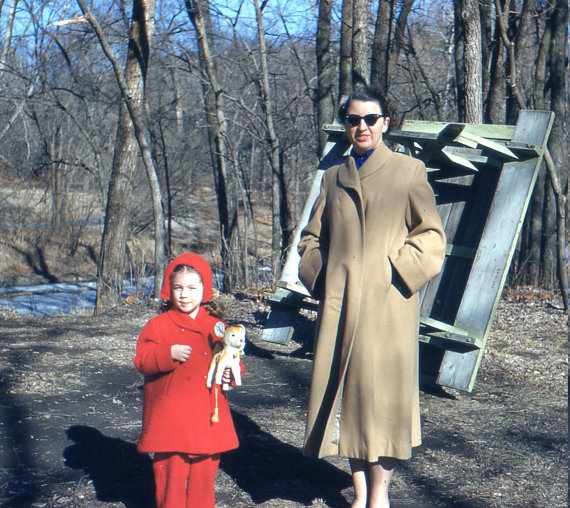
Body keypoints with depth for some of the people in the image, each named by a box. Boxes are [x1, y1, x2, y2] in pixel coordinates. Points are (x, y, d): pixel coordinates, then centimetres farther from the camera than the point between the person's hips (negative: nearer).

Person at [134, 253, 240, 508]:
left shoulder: (216, 326, 8)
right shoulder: (158, 325, 0)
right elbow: (142, 360, -8)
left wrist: (231, 373, -7)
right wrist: (169, 354, -24)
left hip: (207, 415, 2)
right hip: (170, 417, -2)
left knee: (205, 468, 9)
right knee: (170, 469, 0)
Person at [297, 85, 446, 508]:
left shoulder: (408, 171, 4)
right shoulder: (334, 177, 15)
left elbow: (431, 236, 1)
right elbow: (311, 238, 22)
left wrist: (396, 269, -9)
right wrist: (322, 278, 6)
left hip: (388, 303, -4)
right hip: (340, 302, 4)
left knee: (383, 390, -4)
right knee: (346, 391, 4)